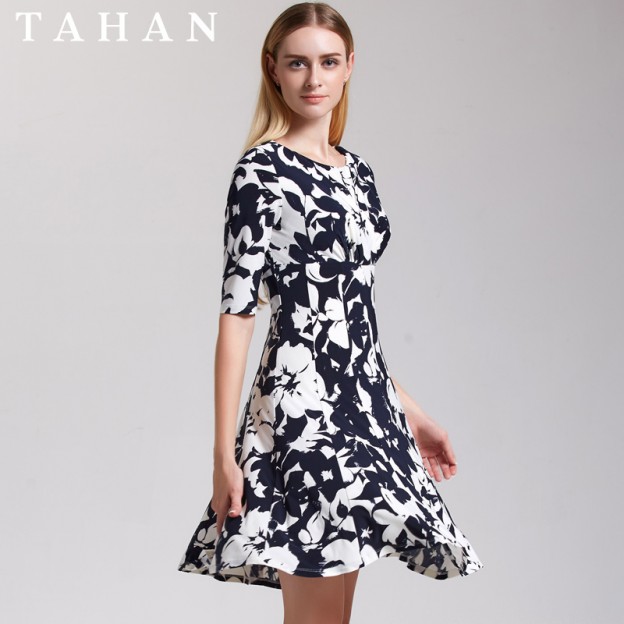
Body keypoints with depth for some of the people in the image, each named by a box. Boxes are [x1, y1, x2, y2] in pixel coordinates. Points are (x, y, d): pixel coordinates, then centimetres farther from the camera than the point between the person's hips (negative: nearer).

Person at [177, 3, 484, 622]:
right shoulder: (262, 171, -5)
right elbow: (236, 310, -10)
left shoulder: (357, 172, 16)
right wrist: (224, 451, -14)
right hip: (302, 404, -7)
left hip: (367, 405, 7)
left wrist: (408, 411, 23)